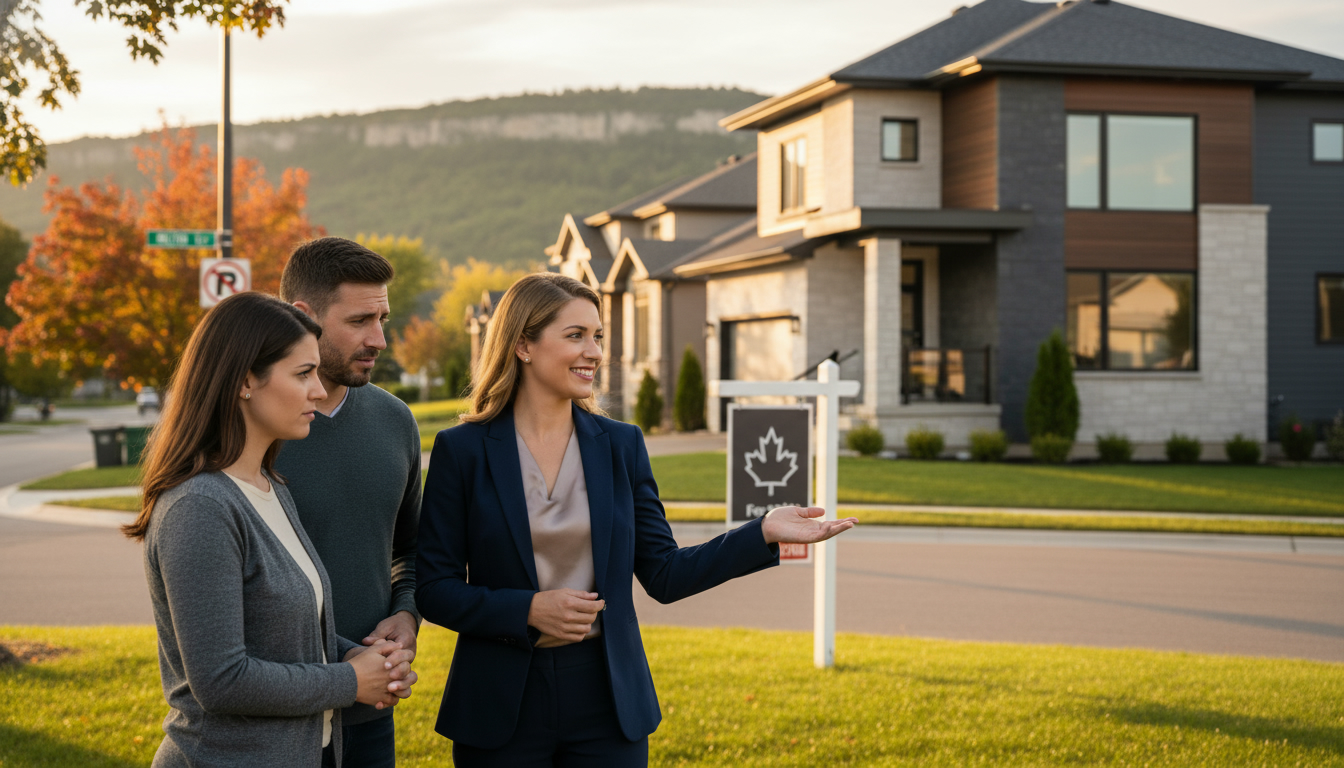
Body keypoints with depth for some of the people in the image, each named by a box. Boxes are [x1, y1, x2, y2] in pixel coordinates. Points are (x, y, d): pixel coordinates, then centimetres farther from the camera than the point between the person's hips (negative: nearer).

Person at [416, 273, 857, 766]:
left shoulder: (620, 444, 5)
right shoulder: (461, 449, -4)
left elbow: (664, 576, 4)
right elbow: (434, 590, -3)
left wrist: (764, 534, -5)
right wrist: (528, 609, -17)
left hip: (606, 701, 2)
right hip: (503, 707, -2)